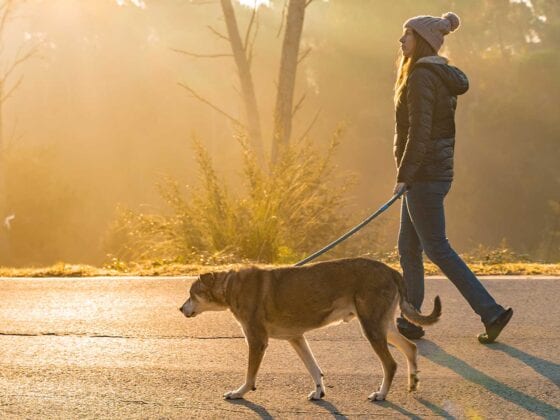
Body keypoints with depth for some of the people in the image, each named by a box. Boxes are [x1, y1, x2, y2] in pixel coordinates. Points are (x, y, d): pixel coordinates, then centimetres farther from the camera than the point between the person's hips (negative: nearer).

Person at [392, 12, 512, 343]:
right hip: (439, 171, 10)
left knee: (437, 248, -6)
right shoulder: (443, 77, 14)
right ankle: (410, 322, 16)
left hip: (423, 175, -10)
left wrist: (404, 175, -20)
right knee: (409, 248, 13)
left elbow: (419, 131, -22)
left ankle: (491, 312, -6)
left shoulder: (421, 76, -15)